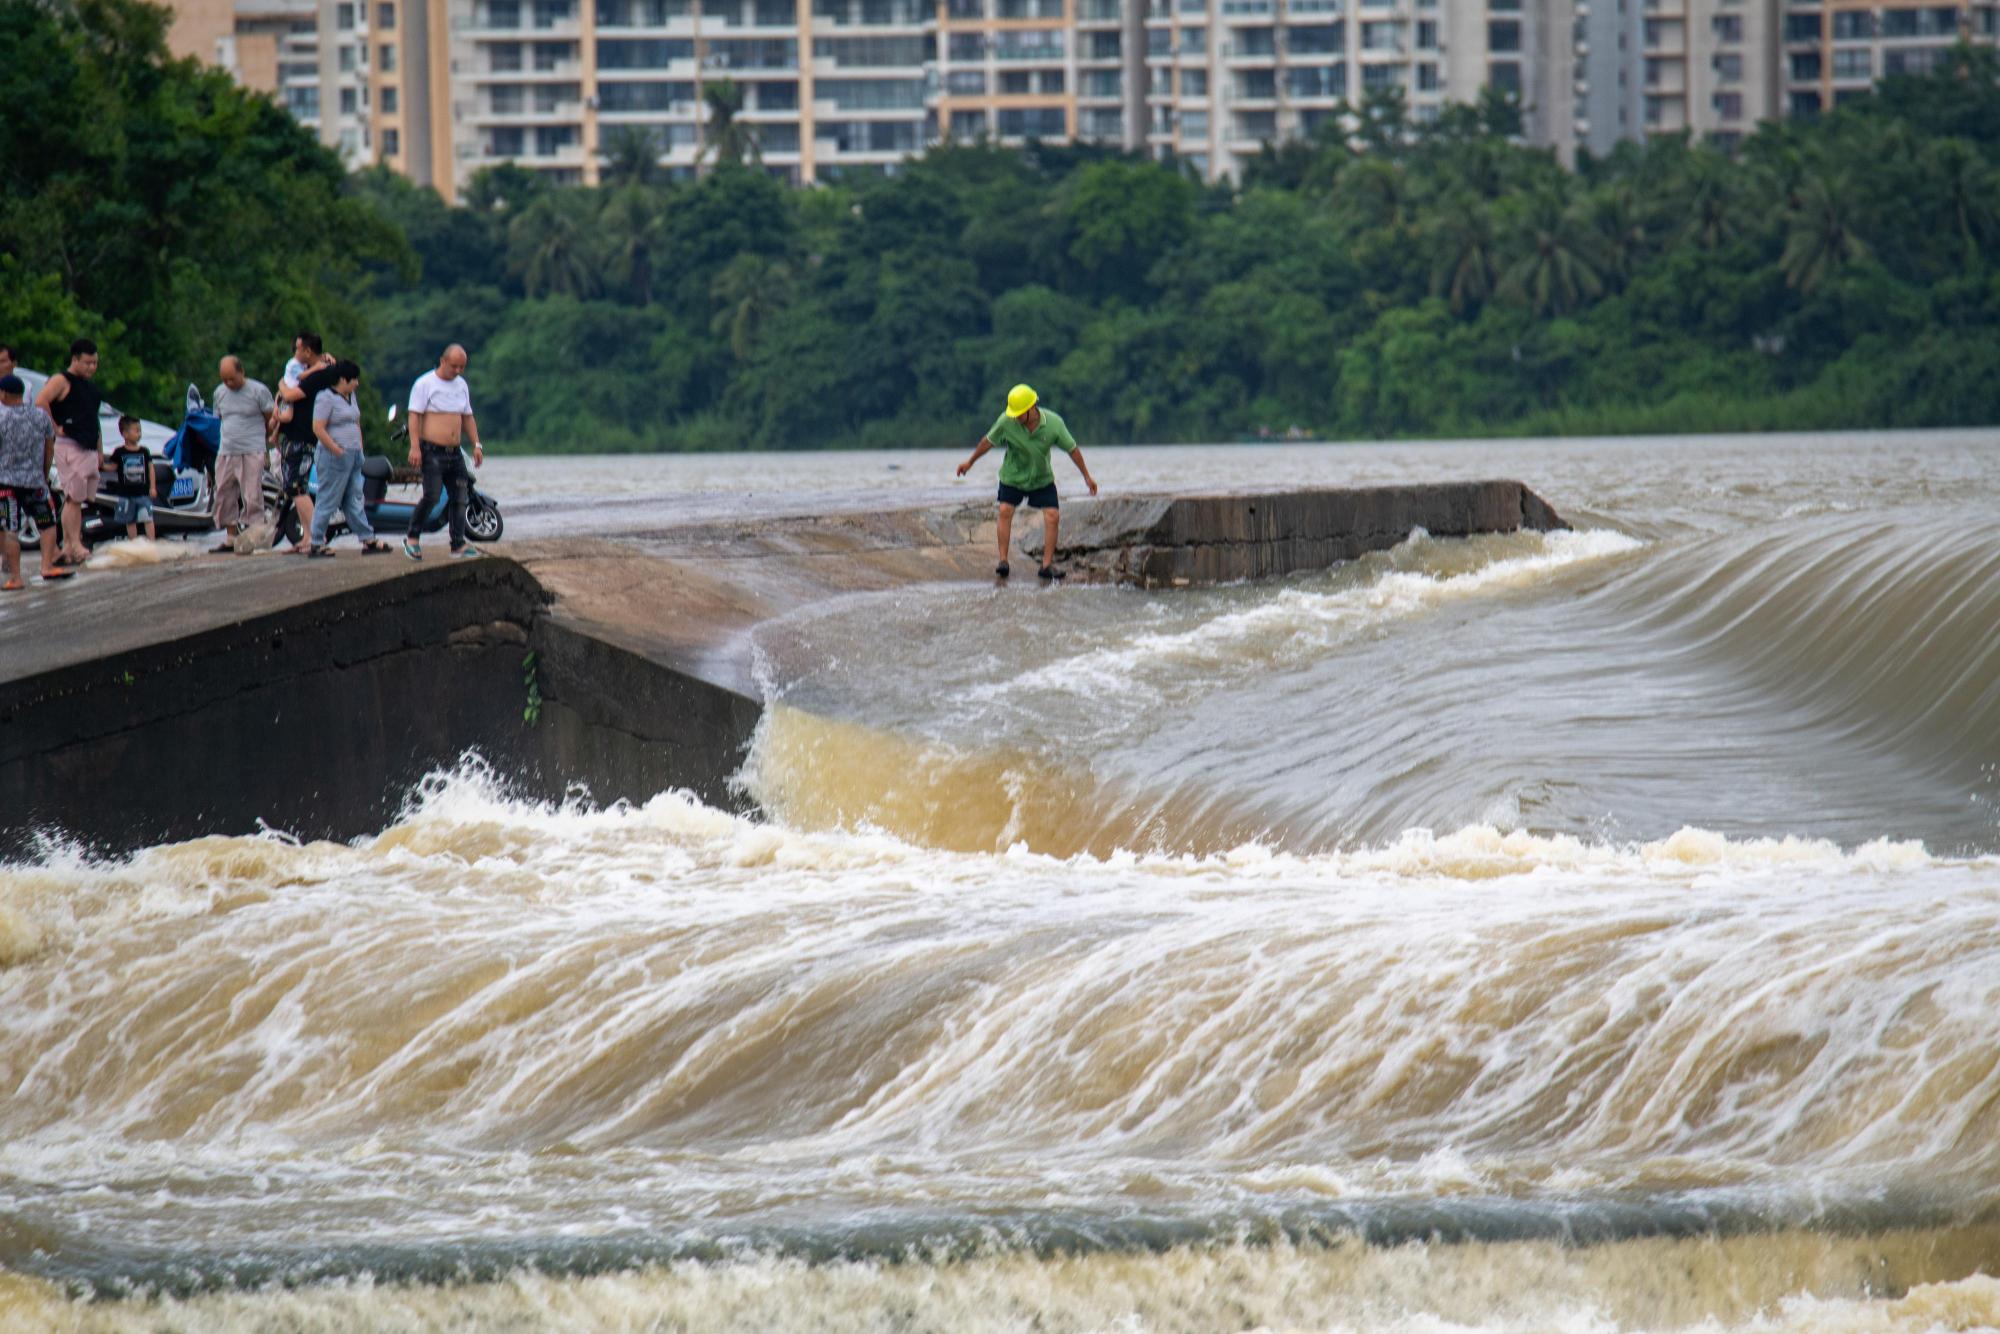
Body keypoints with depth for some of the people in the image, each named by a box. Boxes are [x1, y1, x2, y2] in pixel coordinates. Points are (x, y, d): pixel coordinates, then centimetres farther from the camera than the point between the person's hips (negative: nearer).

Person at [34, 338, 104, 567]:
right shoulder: (62, 381, -5)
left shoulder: (90, 386, 21)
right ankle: (74, 546, -14)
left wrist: (100, 452, 23)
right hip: (70, 447, -8)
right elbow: (40, 402, -20)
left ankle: (68, 548, 6)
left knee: (79, 500, 5)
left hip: (89, 450, 8)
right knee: (73, 498, -12)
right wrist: (56, 428, -17)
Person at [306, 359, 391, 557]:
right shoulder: (326, 398, -12)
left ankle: (368, 541, 11)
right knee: (328, 501, -5)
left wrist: (359, 448, 17)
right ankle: (316, 544, 0)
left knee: (354, 501, 10)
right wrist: (337, 450, -19)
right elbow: (318, 428, -18)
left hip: (353, 456, 9)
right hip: (334, 457, -9)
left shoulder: (350, 397, 15)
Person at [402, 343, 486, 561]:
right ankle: (412, 538, -1)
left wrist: (476, 445, 13)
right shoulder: (425, 384, -6)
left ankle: (459, 544, 7)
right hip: (432, 451, -7)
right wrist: (415, 447, -20)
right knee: (432, 496, -16)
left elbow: (467, 418, 23)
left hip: (454, 453, 7)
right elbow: (414, 416, -11)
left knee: (459, 498, 2)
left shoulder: (461, 385, 15)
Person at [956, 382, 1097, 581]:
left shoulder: (1053, 423, -23)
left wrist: (1087, 476, -2)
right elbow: (988, 441, -5)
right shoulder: (1006, 422, -23)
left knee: (1052, 516, -9)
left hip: (1042, 479, 0)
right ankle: (1003, 560, -7)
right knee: (1005, 511, -14)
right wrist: (970, 462, 7)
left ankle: (1047, 564, -2)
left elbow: (1072, 449, -9)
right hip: (1012, 476, 0)